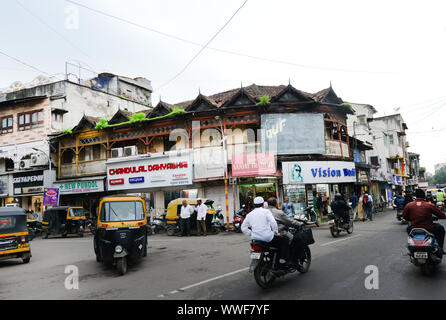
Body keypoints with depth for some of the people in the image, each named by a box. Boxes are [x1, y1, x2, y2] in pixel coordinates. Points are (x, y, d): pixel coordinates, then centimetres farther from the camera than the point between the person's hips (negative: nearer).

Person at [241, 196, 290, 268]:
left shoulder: (249, 214, 11)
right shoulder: (266, 211, -4)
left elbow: (243, 228, 11)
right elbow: (273, 223, -16)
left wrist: (252, 234, 14)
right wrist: (276, 233, -2)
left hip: (255, 238, 6)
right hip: (267, 238, -6)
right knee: (285, 239, 12)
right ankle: (282, 261, 7)